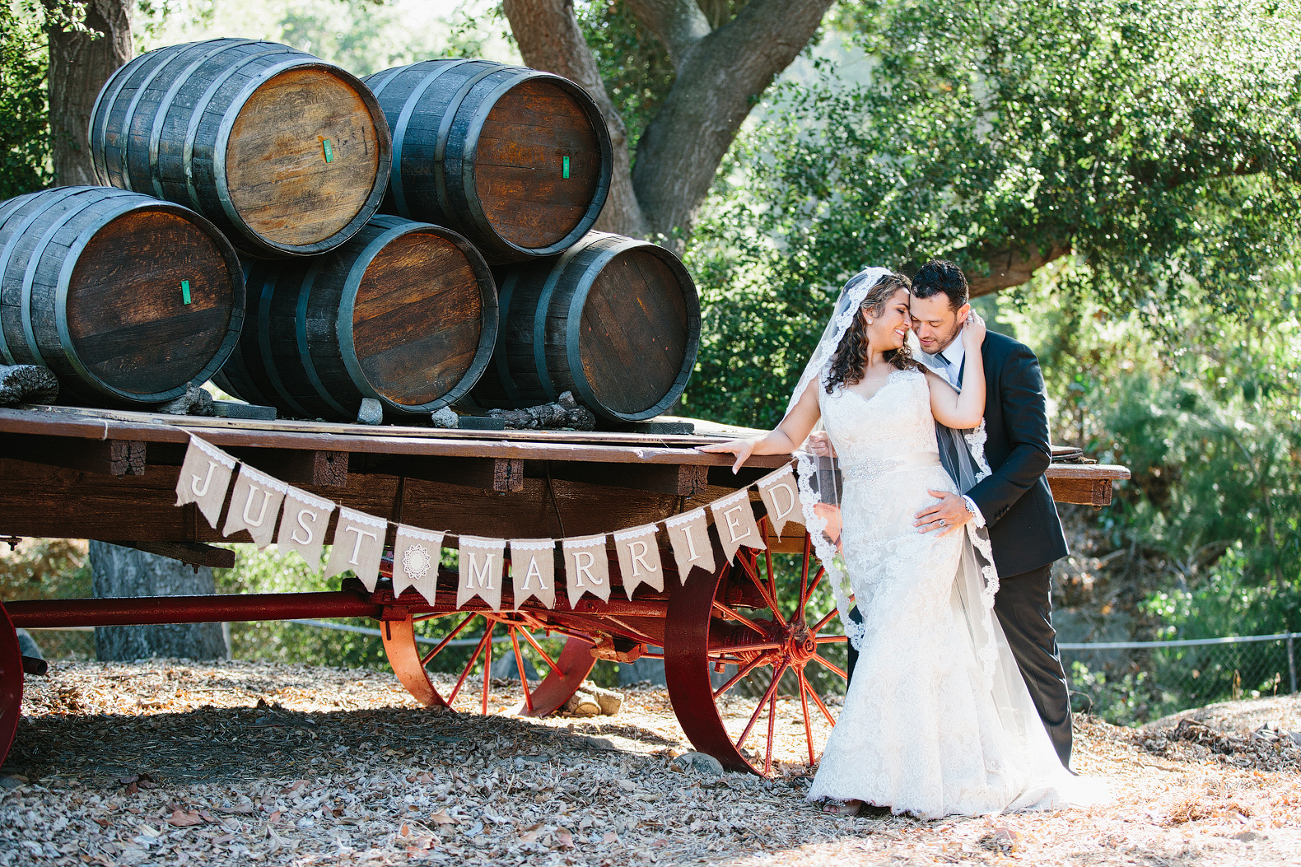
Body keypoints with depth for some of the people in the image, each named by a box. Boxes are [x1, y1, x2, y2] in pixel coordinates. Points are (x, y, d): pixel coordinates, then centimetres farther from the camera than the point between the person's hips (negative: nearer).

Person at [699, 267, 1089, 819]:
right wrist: (752, 444, -1)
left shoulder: (917, 377, 10)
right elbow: (788, 436, 19)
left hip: (927, 523, -2)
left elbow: (967, 415, -5)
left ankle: (861, 779, -8)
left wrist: (971, 347, 2)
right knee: (923, 651, 2)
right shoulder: (825, 382, 12)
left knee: (895, 644, -12)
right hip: (867, 534, 2)